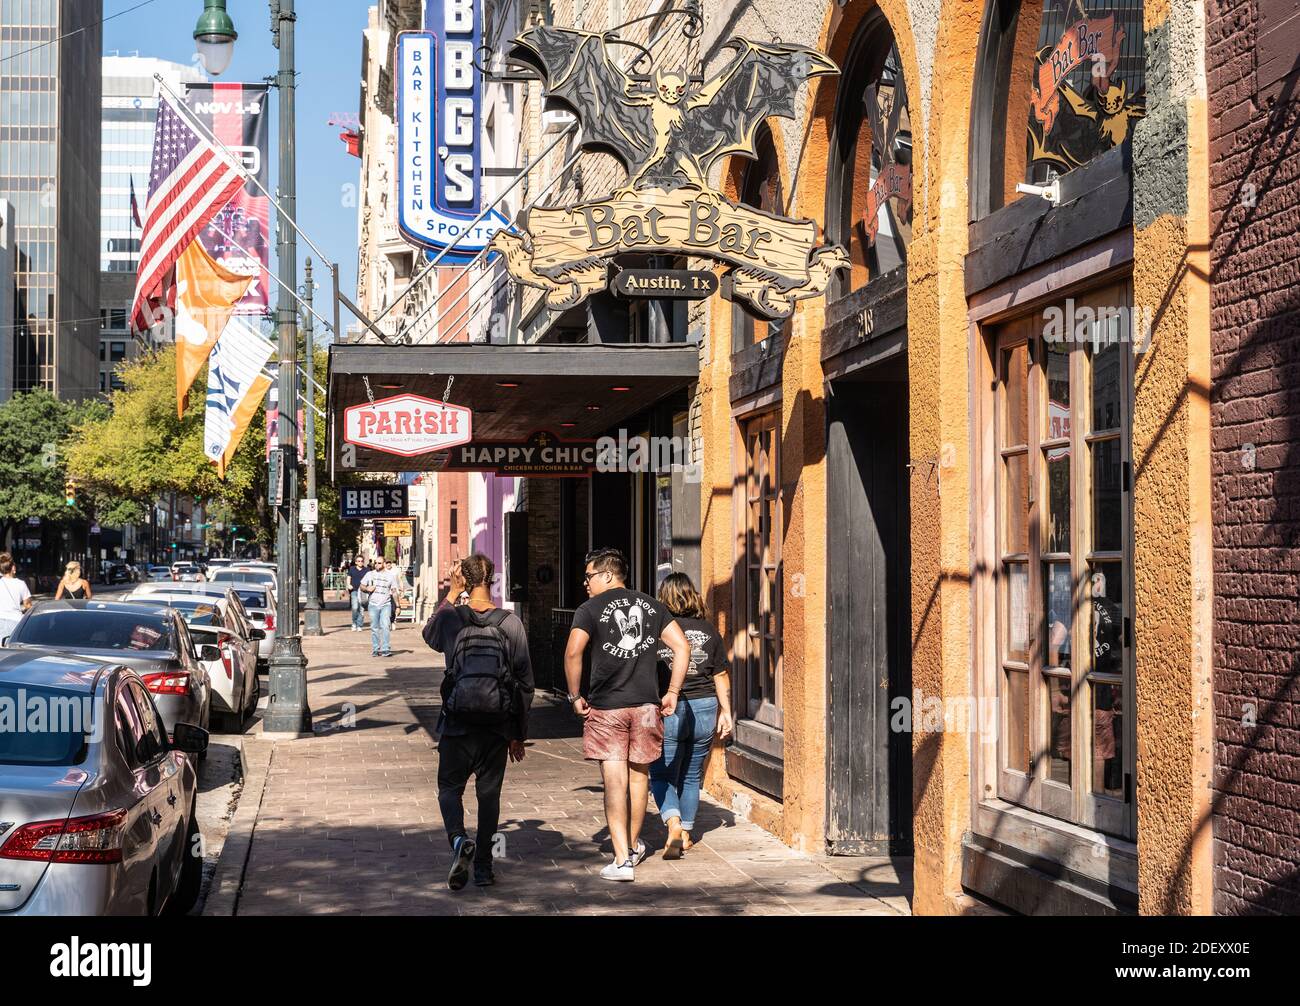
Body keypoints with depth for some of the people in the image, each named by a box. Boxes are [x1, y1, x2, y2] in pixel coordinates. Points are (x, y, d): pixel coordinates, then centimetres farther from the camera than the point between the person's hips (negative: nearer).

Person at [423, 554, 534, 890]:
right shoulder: (511, 623, -3)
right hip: (497, 724, 1)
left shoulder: (451, 618, -6)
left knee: (450, 787, 11)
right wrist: (519, 733, 9)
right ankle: (484, 866, 15)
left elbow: (429, 633, 21)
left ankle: (459, 839, -15)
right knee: (489, 792, 12)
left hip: (457, 723, -1)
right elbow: (525, 682, 0)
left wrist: (452, 593, 20)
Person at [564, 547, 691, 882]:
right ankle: (633, 846, 32)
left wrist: (575, 696, -4)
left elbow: (573, 653, -15)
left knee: (614, 782, -3)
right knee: (639, 776, 17)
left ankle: (622, 860, -8)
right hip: (646, 704, 4)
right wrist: (672, 692, 7)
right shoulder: (651, 606, 10)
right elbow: (682, 646, 4)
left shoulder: (591, 609, -2)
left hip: (606, 707, -3)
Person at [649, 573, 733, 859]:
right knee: (692, 776, 16)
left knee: (662, 775, 5)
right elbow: (721, 676, 6)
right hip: (705, 709, 3)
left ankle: (673, 824, -16)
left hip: (668, 710, -3)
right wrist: (726, 712, 14)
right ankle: (687, 833, 23)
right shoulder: (708, 631, 3)